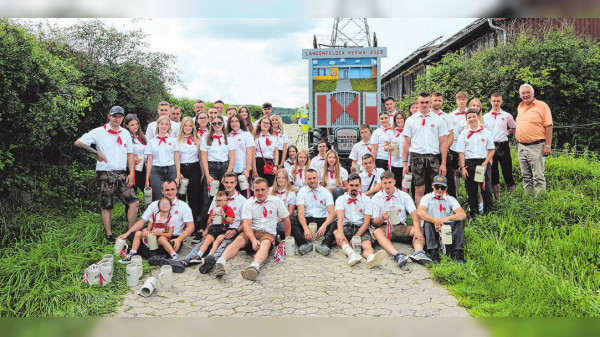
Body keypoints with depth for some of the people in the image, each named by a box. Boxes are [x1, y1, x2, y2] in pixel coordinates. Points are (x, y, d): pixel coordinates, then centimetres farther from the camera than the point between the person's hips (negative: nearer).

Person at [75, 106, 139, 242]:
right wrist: (96, 153, -10)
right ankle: (109, 236, 13)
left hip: (122, 174, 4)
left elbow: (130, 154, 14)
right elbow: (78, 143, -4)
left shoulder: (125, 134, 13)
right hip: (105, 174, -4)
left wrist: (132, 173, 4)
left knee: (134, 202, -6)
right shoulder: (99, 132, -1)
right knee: (106, 206, 2)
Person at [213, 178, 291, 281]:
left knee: (266, 243, -37)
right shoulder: (248, 203, 4)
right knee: (239, 239, -32)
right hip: (251, 233, 1)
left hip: (268, 233, -1)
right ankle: (220, 263, -53)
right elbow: (246, 224, -8)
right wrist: (254, 240, -25)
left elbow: (286, 220, 15)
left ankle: (254, 267, -65)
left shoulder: (277, 201, 7)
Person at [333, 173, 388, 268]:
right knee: (336, 232, -35)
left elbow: (366, 223, 3)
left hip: (361, 228, 0)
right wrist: (340, 233, -27)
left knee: (367, 244, -32)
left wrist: (355, 237, -14)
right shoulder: (341, 199, 14)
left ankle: (371, 257, -66)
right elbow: (340, 217, -6)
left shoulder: (366, 200, 13)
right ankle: (351, 254, -61)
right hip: (346, 227, 0)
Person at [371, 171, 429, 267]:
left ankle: (418, 252, -50)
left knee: (420, 231, -24)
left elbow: (414, 214, -4)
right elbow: (373, 222, 1)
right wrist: (382, 218, -23)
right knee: (377, 232, -35)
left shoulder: (404, 196, 10)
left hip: (401, 227, 2)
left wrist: (417, 229, -25)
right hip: (384, 227, -2)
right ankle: (397, 255, -55)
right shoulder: (376, 198, 7)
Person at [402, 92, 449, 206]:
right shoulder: (410, 120, 9)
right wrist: (405, 163, 3)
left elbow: (442, 142, 5)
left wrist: (443, 163, -2)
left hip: (434, 157, 0)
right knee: (419, 189, 1)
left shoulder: (439, 120, 8)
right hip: (417, 157, 0)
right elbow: (407, 142, 8)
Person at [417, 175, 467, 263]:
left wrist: (448, 218, -34)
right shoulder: (427, 198, 4)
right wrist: (435, 220, -36)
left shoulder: (450, 199, 6)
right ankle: (433, 252, -38)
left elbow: (463, 214, -14)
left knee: (460, 221, -23)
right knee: (427, 221, -30)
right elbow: (420, 212, -19)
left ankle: (456, 251, -29)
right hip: (433, 230, -1)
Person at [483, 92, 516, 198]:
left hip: (503, 145, -1)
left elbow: (515, 128, 18)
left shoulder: (507, 116, 5)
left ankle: (512, 192, 9)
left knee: (507, 169, -2)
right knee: (492, 170, 5)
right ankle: (496, 196, 15)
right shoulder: (485, 117, 7)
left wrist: (506, 132, 6)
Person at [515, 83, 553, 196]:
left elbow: (548, 126, -8)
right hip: (521, 146, 6)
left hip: (536, 146, -6)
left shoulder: (542, 106, -4)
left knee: (538, 177, -6)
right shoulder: (520, 107, 15)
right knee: (526, 177, 12)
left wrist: (548, 145, -13)